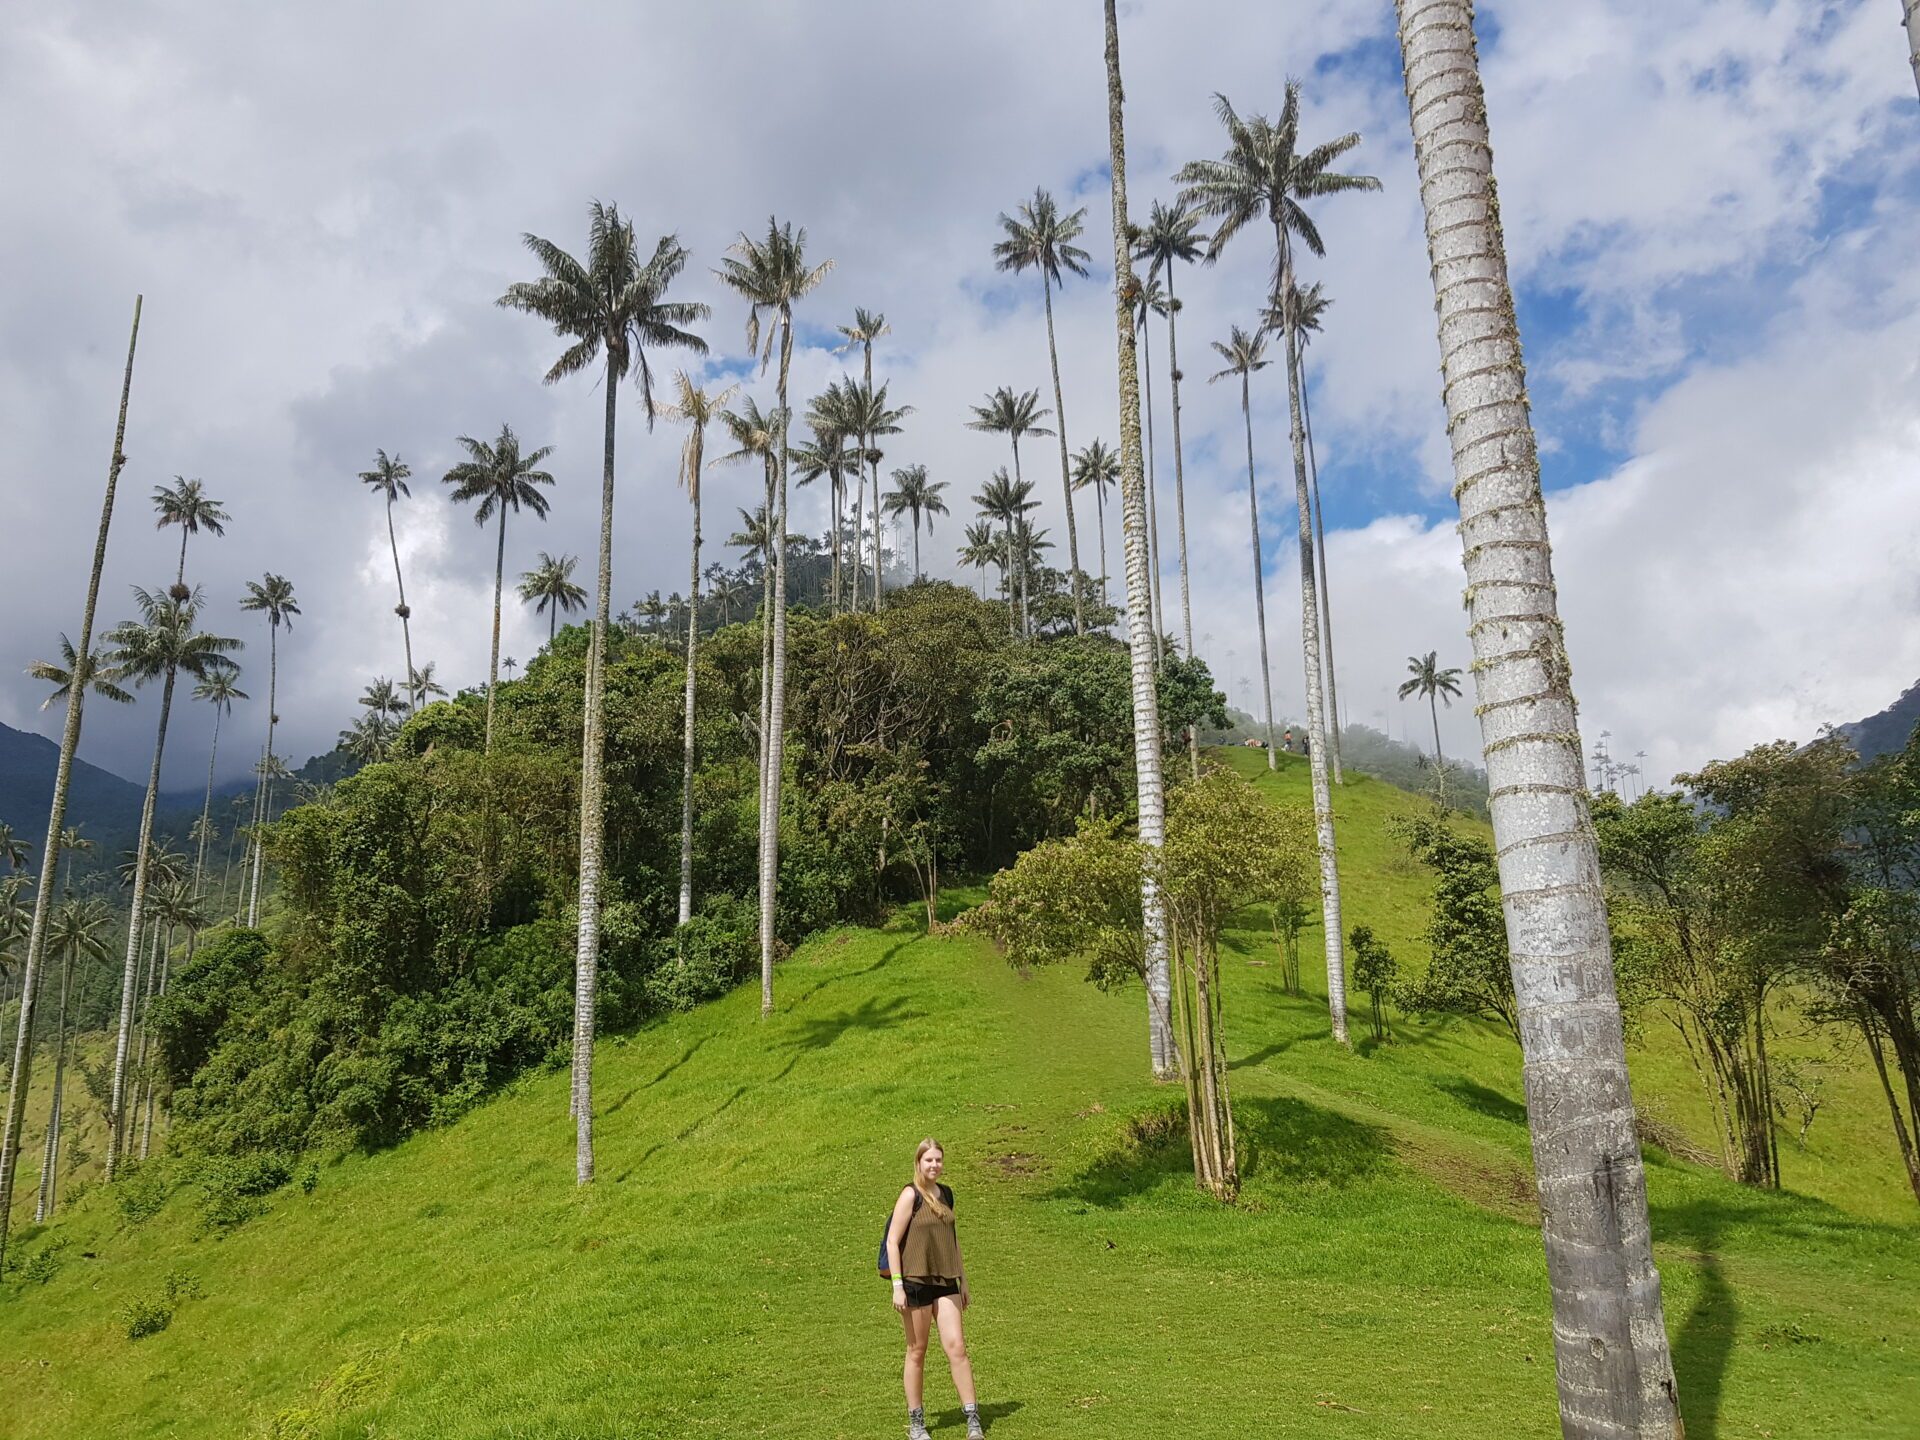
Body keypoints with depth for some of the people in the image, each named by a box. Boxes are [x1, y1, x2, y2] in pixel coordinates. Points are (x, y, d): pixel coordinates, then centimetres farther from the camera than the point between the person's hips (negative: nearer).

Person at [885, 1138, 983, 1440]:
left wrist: (963, 1282, 19)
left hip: (945, 1283, 5)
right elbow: (892, 1241, -11)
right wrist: (897, 1286, -16)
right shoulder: (911, 1195, -9)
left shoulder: (946, 1194, 10)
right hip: (916, 1282, -5)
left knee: (956, 1347, -2)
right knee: (917, 1351, 5)